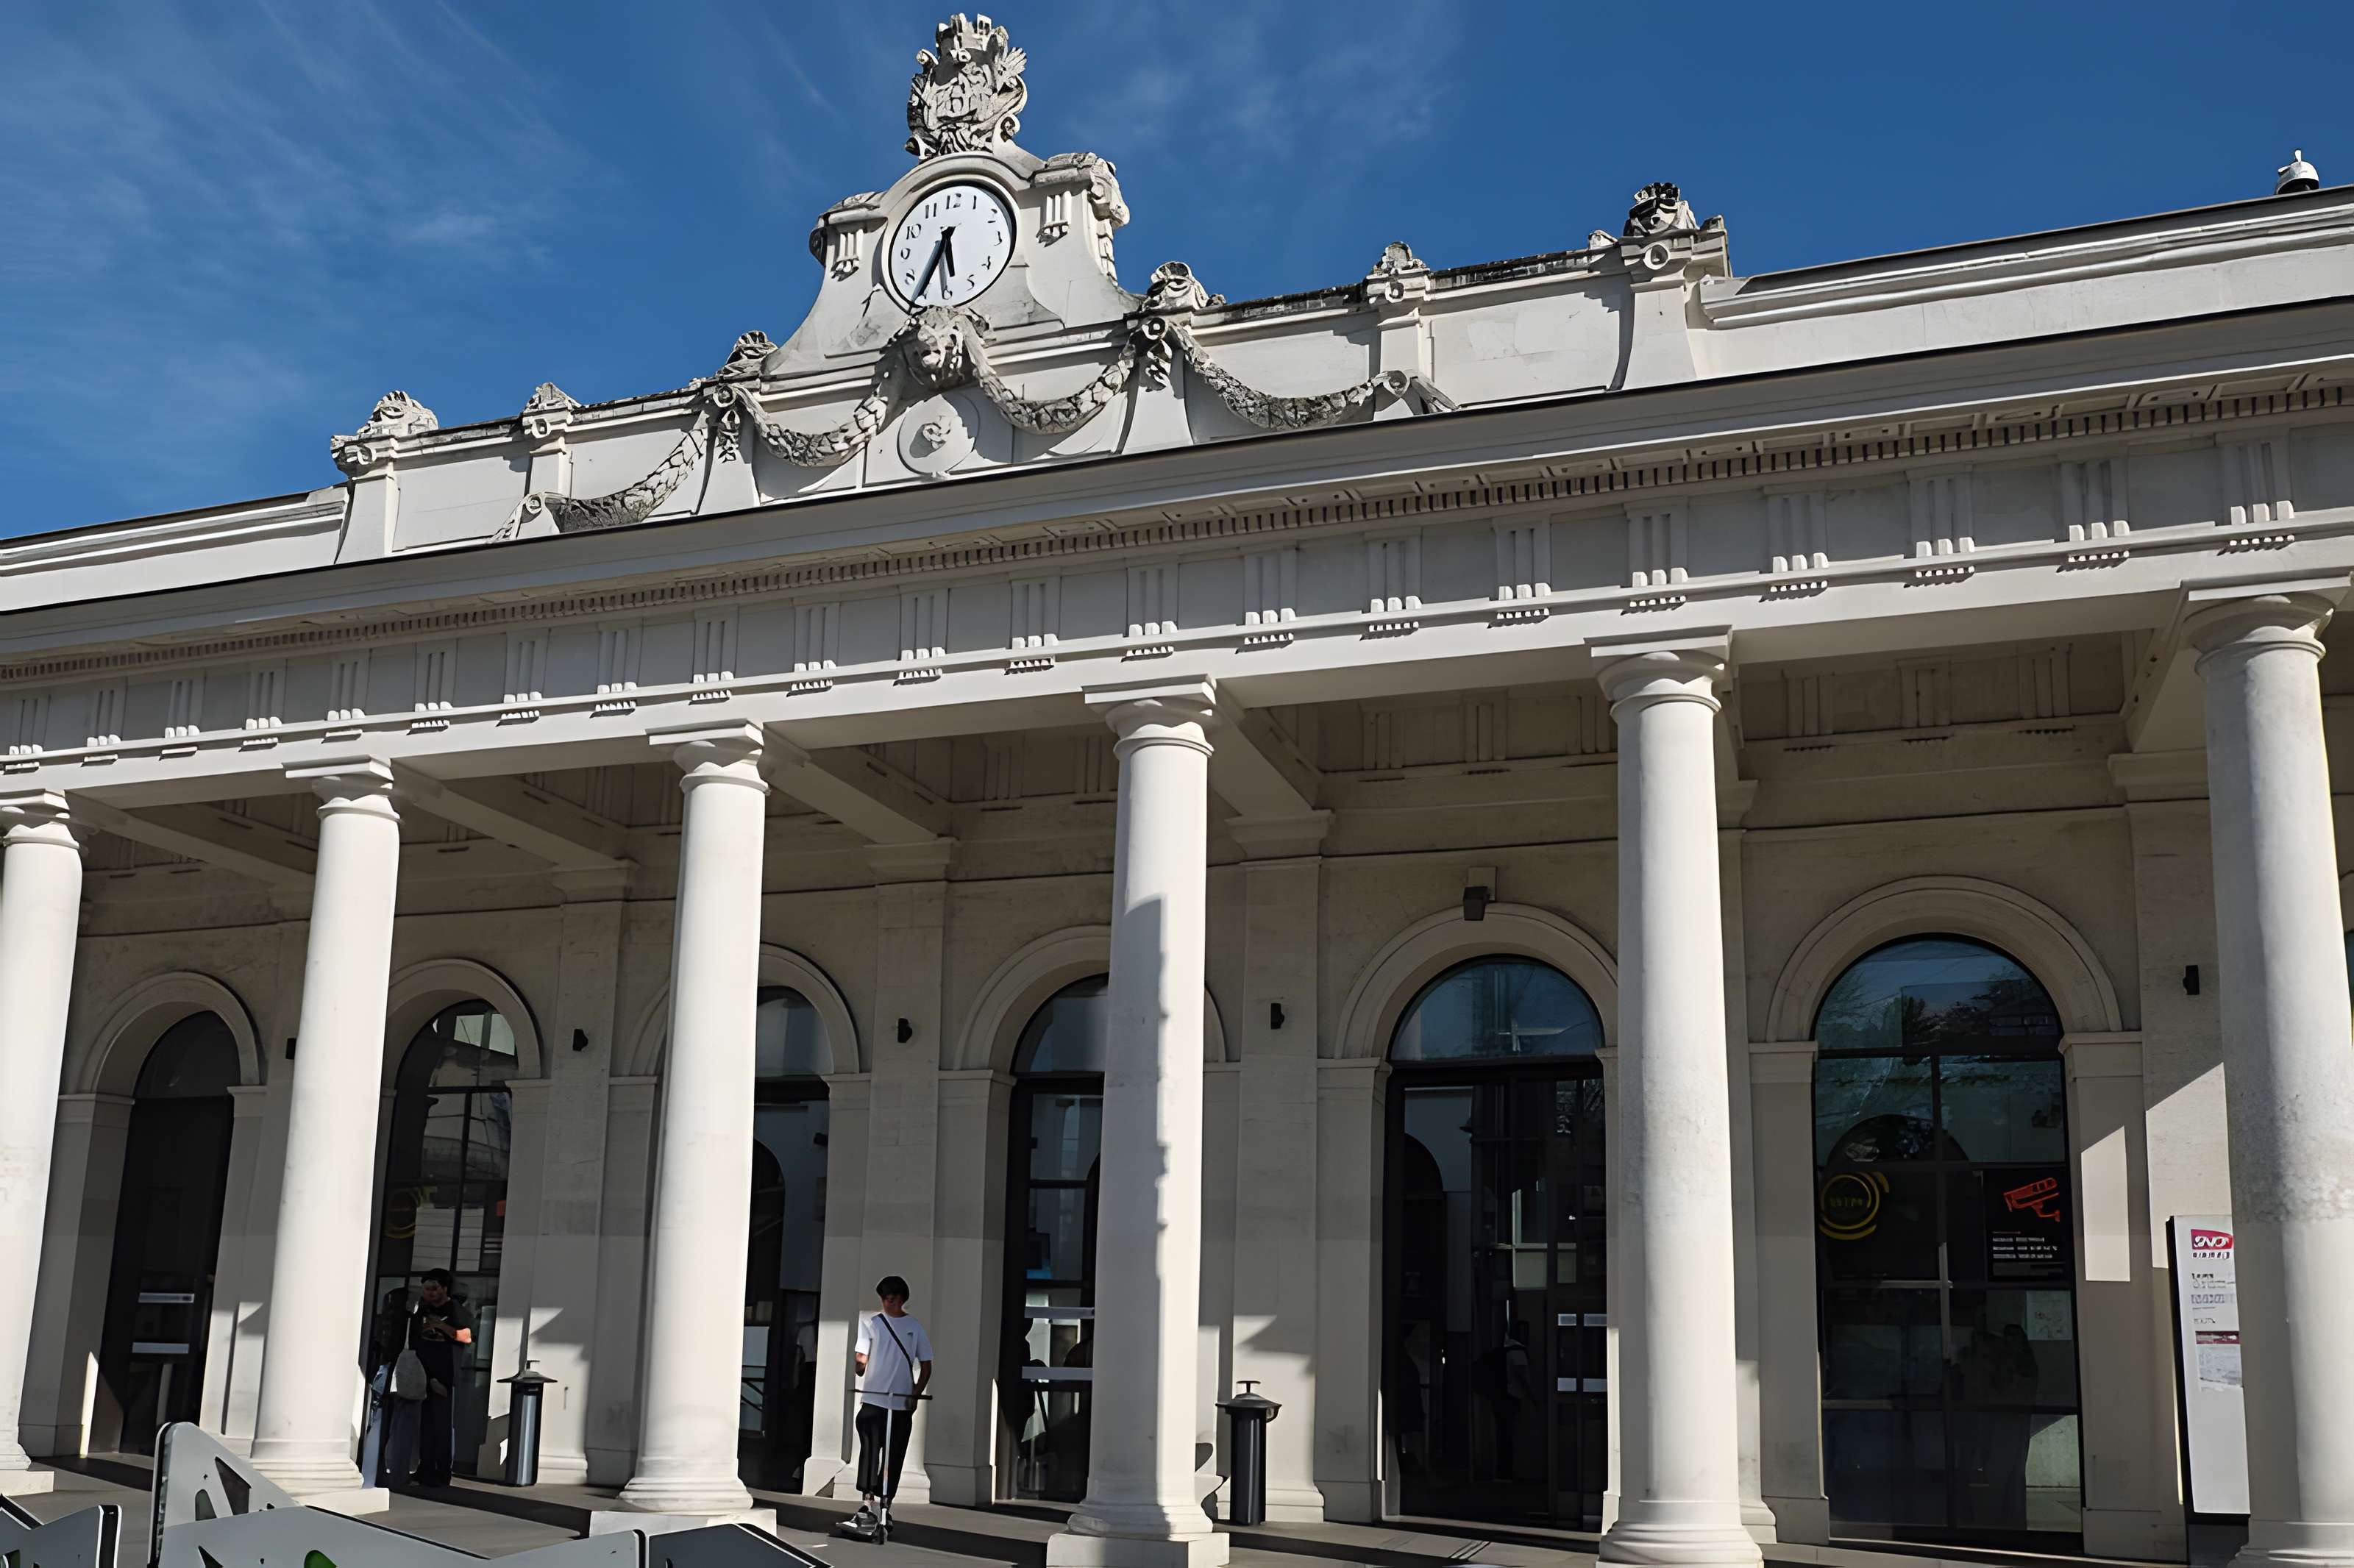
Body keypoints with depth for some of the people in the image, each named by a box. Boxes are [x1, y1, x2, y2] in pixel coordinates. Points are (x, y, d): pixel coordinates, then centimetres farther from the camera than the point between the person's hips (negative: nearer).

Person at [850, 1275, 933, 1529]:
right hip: (873, 1400, -1)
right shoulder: (872, 1324, 5)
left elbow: (926, 1366, 9)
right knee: (870, 1450, -13)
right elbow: (861, 1360, 3)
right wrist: (861, 1366, -19)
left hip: (902, 1404, 1)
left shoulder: (915, 1327, 6)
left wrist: (916, 1394, -3)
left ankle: (885, 1505, 15)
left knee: (894, 1457, 5)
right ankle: (866, 1504, -16)